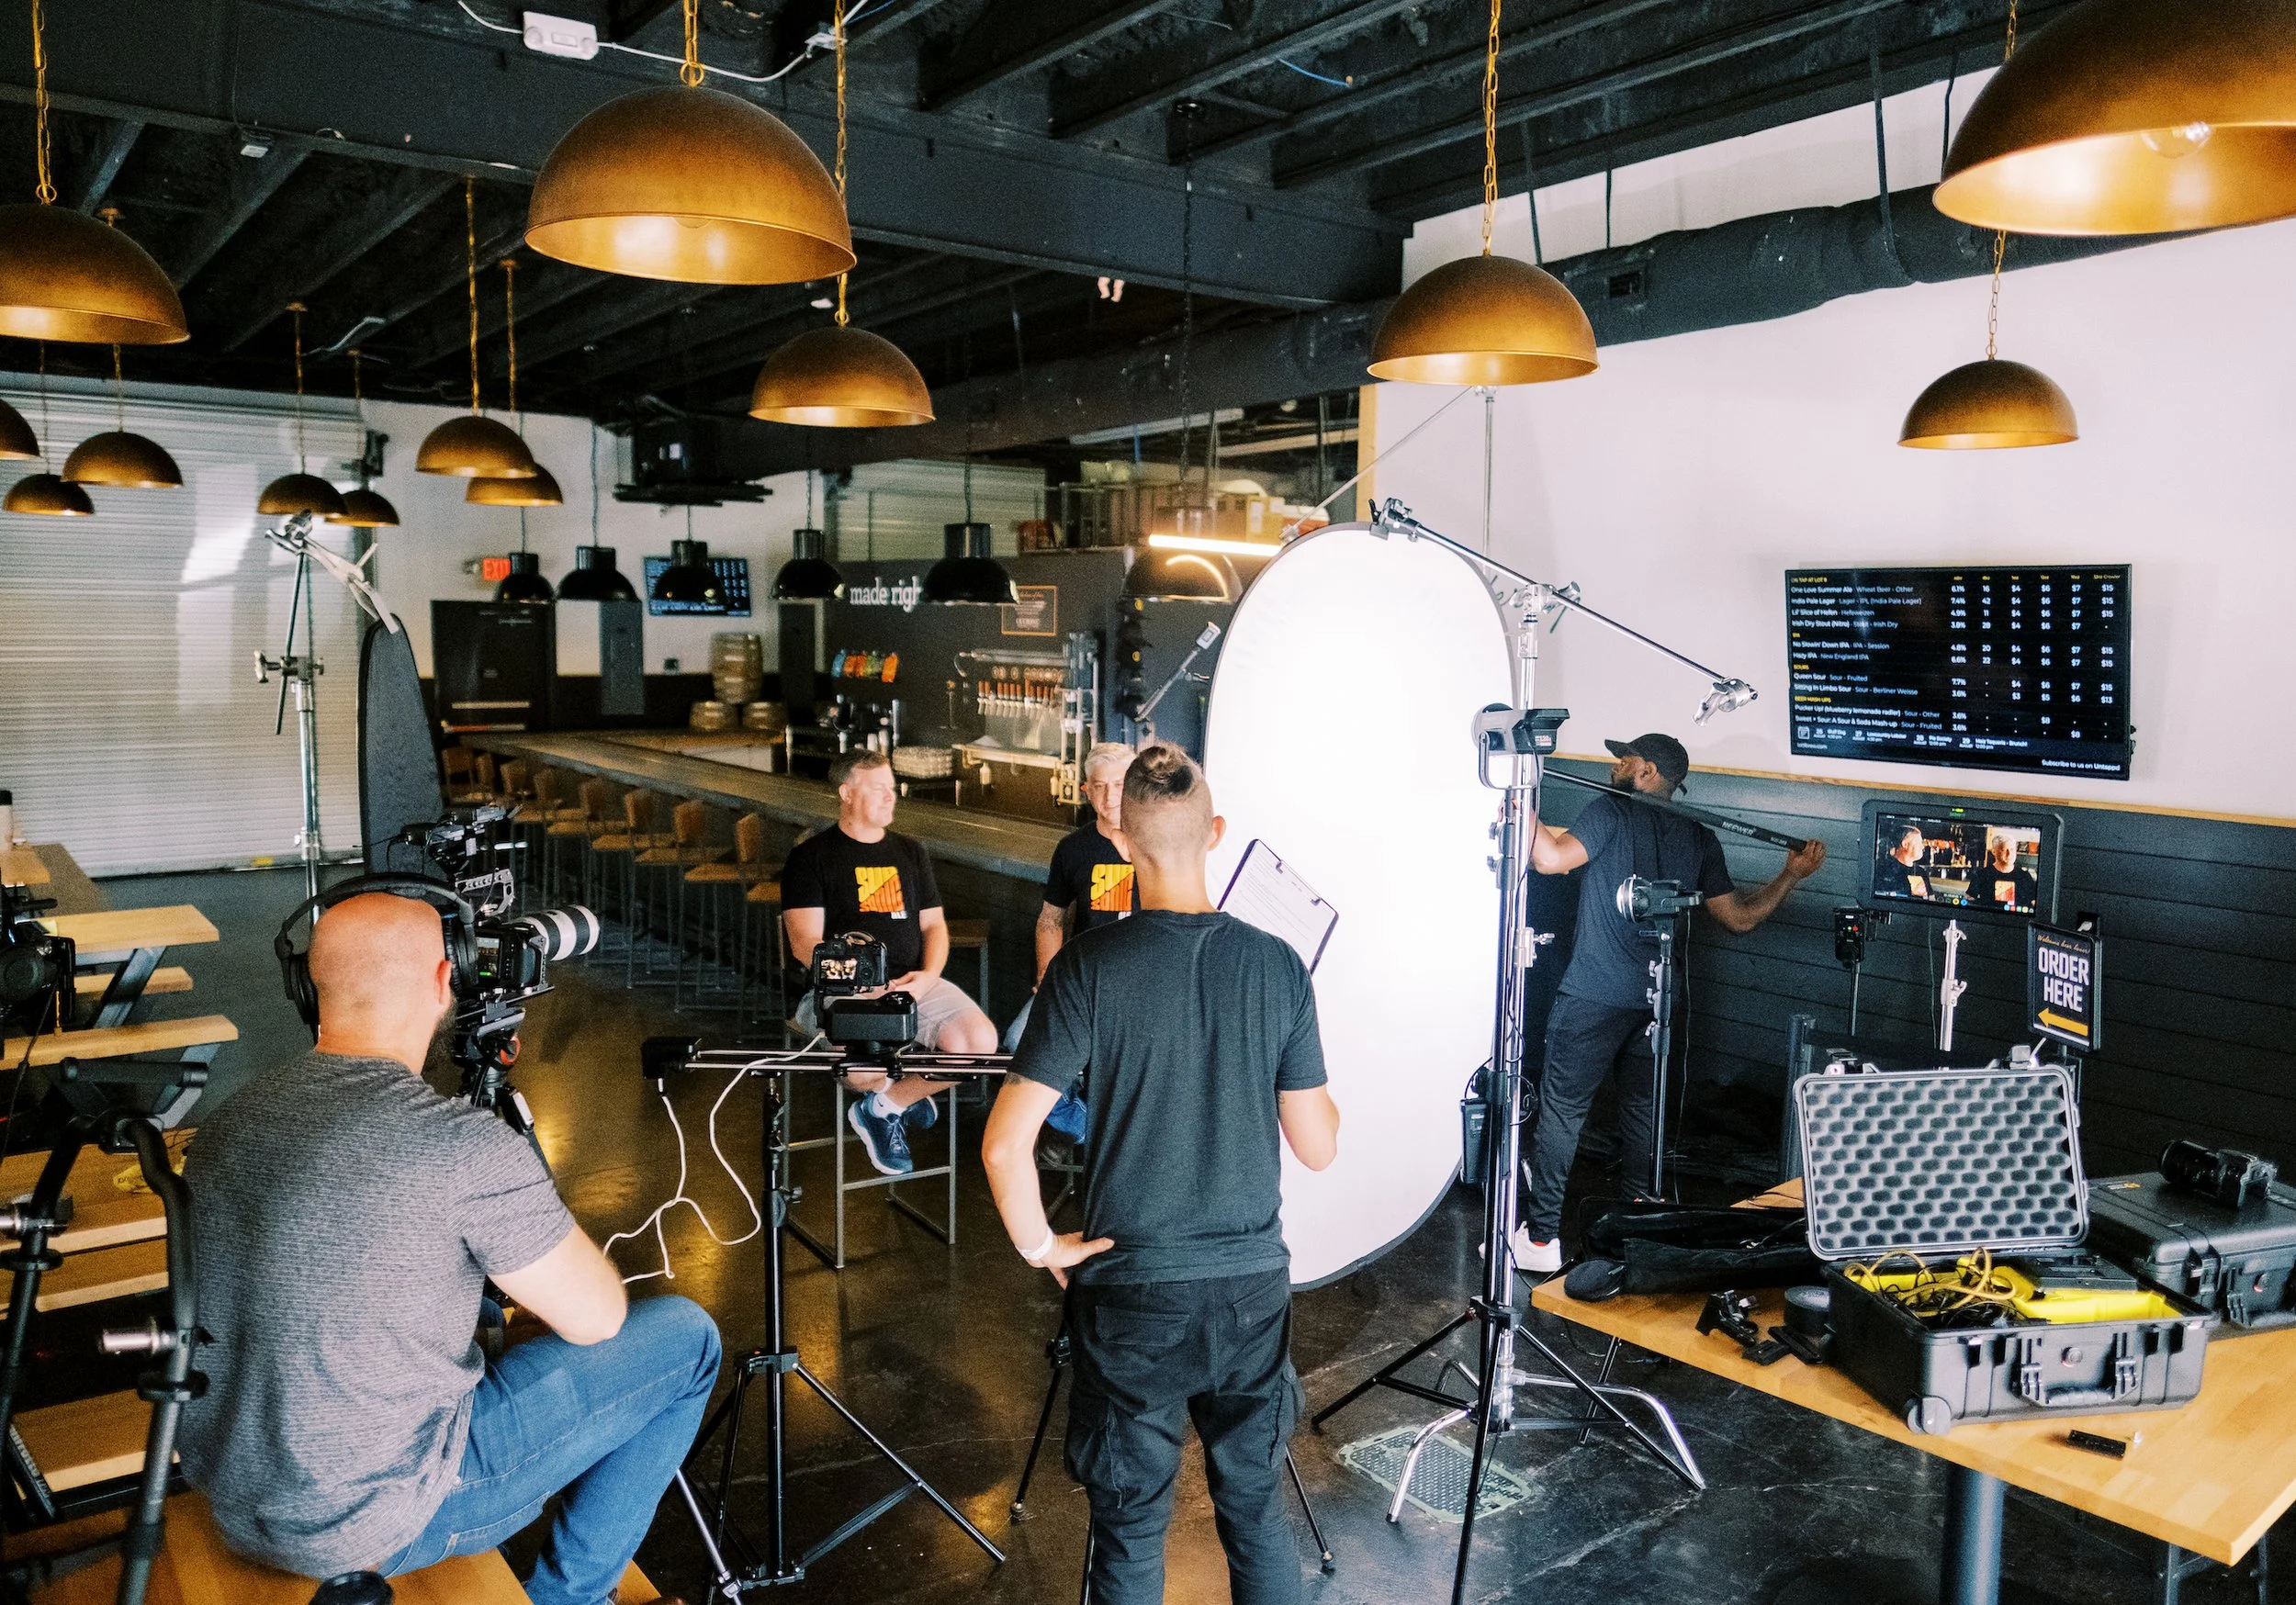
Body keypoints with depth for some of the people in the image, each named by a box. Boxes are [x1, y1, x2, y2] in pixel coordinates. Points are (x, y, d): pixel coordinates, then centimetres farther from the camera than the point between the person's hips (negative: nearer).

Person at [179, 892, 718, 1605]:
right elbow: (596, 1320, -13)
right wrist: (540, 1232, 7)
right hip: (372, 1526, -7)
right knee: (684, 1339, 4)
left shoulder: (230, 1117, -2)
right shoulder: (464, 1145, -24)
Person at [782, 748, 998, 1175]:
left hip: (914, 984, 5)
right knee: (866, 1064, -37)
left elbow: (934, 925, 17)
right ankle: (905, 1094, 4)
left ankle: (884, 1108, 2)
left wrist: (928, 976, -6)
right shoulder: (811, 856, 4)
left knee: (981, 1040, -22)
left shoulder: (909, 853, 21)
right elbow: (805, 944, -5)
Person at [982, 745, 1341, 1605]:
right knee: (1256, 1509, 20)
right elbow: (1318, 1146, -1)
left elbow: (1004, 1144, -18)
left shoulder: (1088, 966, -14)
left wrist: (1042, 1247, -2)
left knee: (1131, 1524, 14)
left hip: (1131, 1289, -2)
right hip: (1253, 1283, 3)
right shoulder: (1277, 963, -7)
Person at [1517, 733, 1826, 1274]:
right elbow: (1739, 917, 12)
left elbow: (1551, 859, -23)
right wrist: (1792, 875, 23)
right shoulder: (1699, 838, 8)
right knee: (1645, 1113, 17)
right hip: (1656, 1000, 6)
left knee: (1561, 1110, 2)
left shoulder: (1611, 811, -9)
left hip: (1593, 998, -6)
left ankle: (1541, 1238, 5)